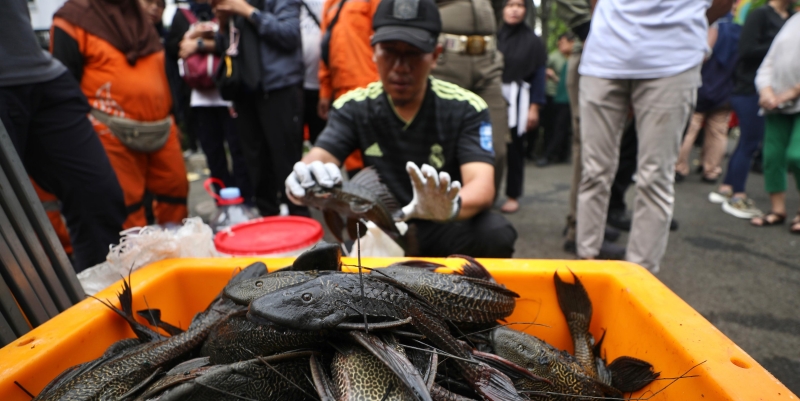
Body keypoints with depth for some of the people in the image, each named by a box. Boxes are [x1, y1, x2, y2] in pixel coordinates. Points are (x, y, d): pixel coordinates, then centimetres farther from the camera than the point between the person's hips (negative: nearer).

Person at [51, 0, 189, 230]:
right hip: (113, 133, -6)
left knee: (176, 188, 9)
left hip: (161, 129, 6)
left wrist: (171, 118, 19)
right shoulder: (73, 19, -3)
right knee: (126, 203, -1)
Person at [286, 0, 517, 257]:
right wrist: (304, 179, -43)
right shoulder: (353, 107, -4)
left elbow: (482, 186, -23)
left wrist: (451, 206, -48)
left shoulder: (466, 108, -11)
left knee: (497, 234, -30)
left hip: (446, 228, -1)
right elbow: (318, 159, -17)